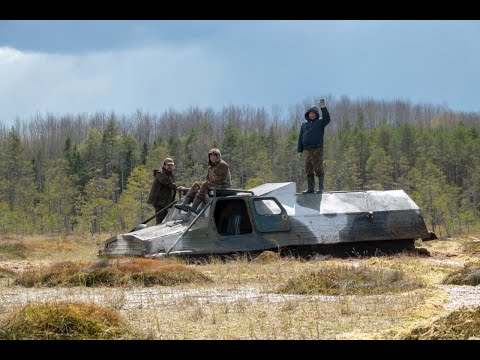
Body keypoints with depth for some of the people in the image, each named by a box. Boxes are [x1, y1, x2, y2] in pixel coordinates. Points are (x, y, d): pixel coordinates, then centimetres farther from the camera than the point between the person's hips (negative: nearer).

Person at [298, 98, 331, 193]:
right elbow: (300, 138, 16)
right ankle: (310, 188, 12)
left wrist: (323, 108, -28)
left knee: (319, 170, -6)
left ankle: (321, 188, -2)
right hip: (307, 150, 5)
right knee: (309, 170, 7)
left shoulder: (320, 122, 5)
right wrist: (300, 150, 9)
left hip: (317, 150, -5)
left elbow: (327, 119, -17)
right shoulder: (304, 124, 17)